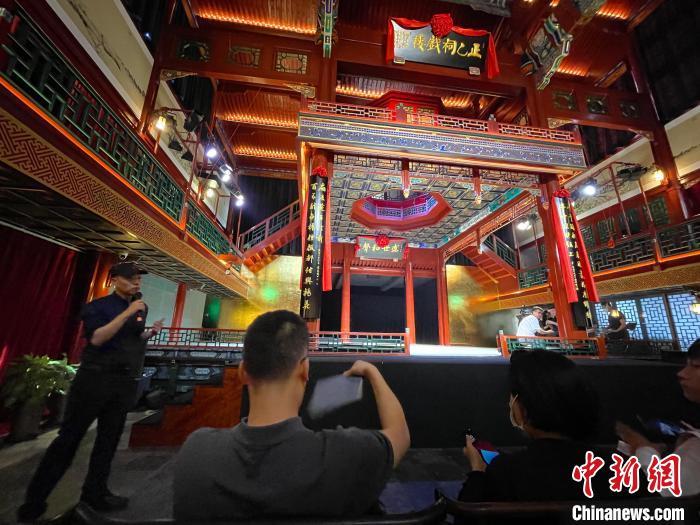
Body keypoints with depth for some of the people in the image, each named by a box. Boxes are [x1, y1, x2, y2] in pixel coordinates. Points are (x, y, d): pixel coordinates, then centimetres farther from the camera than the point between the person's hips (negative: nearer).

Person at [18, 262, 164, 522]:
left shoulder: (141, 308, 10)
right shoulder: (98, 305, -6)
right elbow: (97, 338, -19)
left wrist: (151, 332, 0)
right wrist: (127, 313, -24)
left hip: (126, 382, 5)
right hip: (95, 378, -5)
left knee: (109, 439, 12)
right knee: (69, 437, 3)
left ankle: (95, 492, 26)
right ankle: (33, 502, 21)